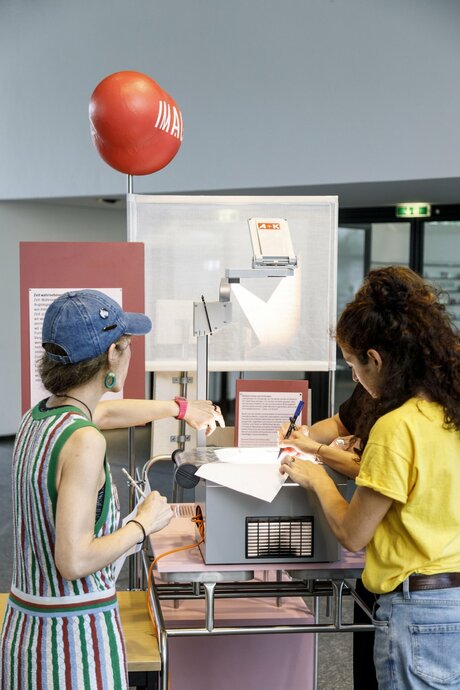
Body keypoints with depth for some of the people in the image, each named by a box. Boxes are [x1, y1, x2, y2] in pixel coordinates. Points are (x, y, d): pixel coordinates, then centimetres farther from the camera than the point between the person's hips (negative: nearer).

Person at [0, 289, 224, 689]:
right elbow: (74, 561, -27)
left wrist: (181, 408, 35)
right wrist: (144, 523, -12)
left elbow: (106, 411, 22)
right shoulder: (84, 441, -24)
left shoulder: (36, 418, 2)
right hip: (76, 636, -8)